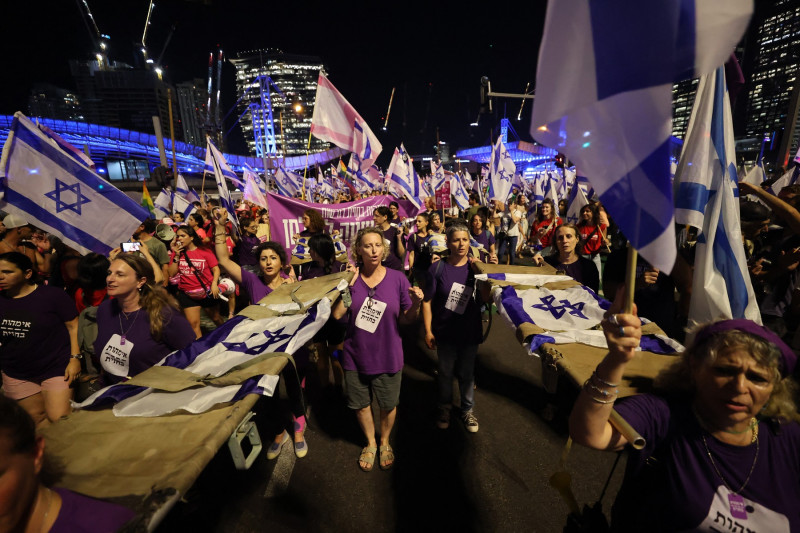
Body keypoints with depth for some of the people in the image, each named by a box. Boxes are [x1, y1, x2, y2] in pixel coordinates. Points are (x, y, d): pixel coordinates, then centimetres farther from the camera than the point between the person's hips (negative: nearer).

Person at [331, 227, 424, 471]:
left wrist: (416, 304, -24)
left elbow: (406, 319, -4)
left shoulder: (397, 278, -11)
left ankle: (385, 442, 51)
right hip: (356, 356, 1)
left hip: (387, 357, -1)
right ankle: (370, 443, 50)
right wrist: (347, 285, -20)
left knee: (388, 405, 19)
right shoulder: (350, 277, -7)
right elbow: (337, 314, -13)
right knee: (362, 405, 20)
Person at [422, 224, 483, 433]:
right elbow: (427, 301, -8)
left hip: (470, 331, 2)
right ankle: (445, 407, 41)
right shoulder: (437, 268, -10)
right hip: (445, 331, -1)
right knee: (445, 372, 17)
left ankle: (467, 409, 41)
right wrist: (428, 331, -9)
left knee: (467, 373, 18)